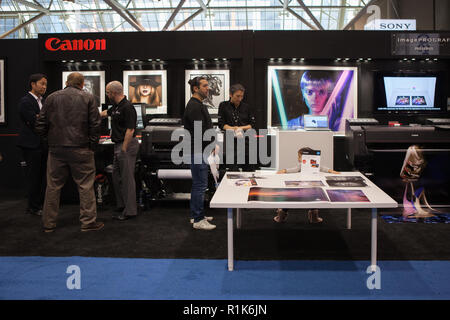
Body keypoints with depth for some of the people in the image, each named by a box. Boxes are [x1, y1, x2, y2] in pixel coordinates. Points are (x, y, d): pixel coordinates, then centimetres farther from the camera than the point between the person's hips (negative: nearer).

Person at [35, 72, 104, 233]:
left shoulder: (52, 98, 7)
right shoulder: (88, 98, 0)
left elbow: (40, 125, 5)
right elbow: (95, 124, -5)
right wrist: (92, 144, 5)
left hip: (56, 149, 3)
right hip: (81, 149, -2)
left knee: (53, 186, 10)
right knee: (85, 186, 5)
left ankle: (49, 223, 17)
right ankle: (88, 222, 8)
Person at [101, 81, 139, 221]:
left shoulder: (127, 107, -17)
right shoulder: (116, 106, 13)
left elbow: (130, 130, -21)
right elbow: (105, 113, 33)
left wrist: (124, 149, -21)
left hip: (126, 145, -10)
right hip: (119, 145, 10)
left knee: (127, 178, -6)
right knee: (116, 176, 15)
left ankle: (130, 211, -1)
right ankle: (121, 206, 25)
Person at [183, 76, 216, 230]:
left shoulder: (198, 105, 18)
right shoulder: (194, 106, -16)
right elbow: (200, 131, -23)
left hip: (199, 150, 11)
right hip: (197, 150, -11)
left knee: (197, 184, 16)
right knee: (200, 184, -8)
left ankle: (196, 215, 25)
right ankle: (198, 220, -3)